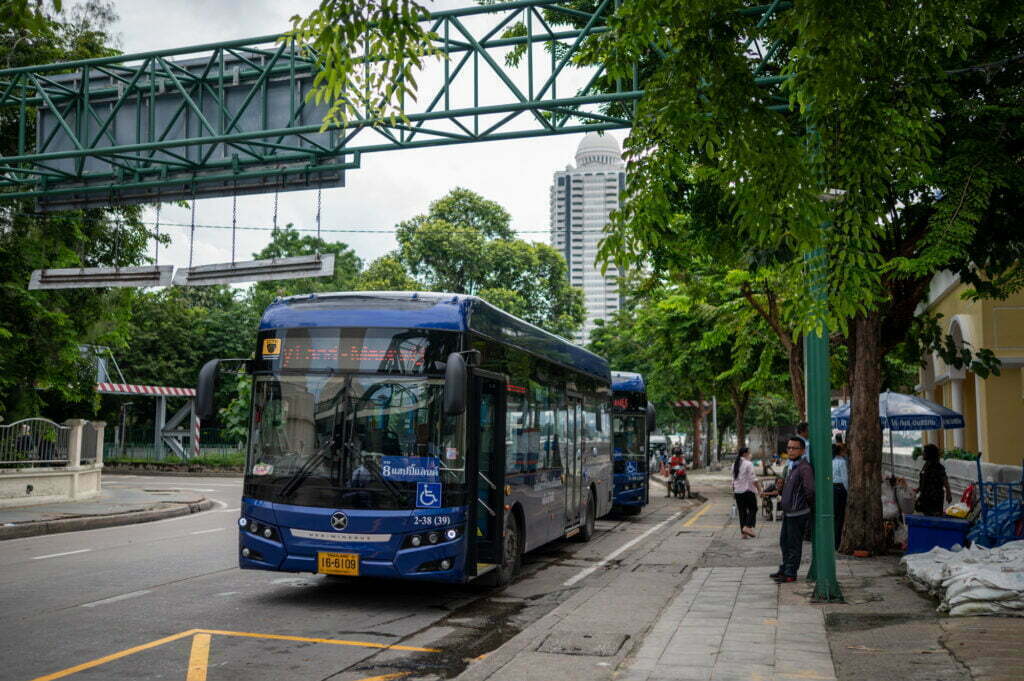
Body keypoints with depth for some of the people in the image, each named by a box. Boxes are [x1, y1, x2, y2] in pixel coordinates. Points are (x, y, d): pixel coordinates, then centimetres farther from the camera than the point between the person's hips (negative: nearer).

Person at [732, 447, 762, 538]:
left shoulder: (735, 465, 10)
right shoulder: (748, 464, -11)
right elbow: (753, 479, -14)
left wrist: (733, 491, 20)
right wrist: (759, 489, -7)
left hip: (738, 492, 6)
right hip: (748, 491, -6)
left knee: (742, 511, 9)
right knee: (753, 509, 5)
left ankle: (743, 532, 8)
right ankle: (748, 527, -11)